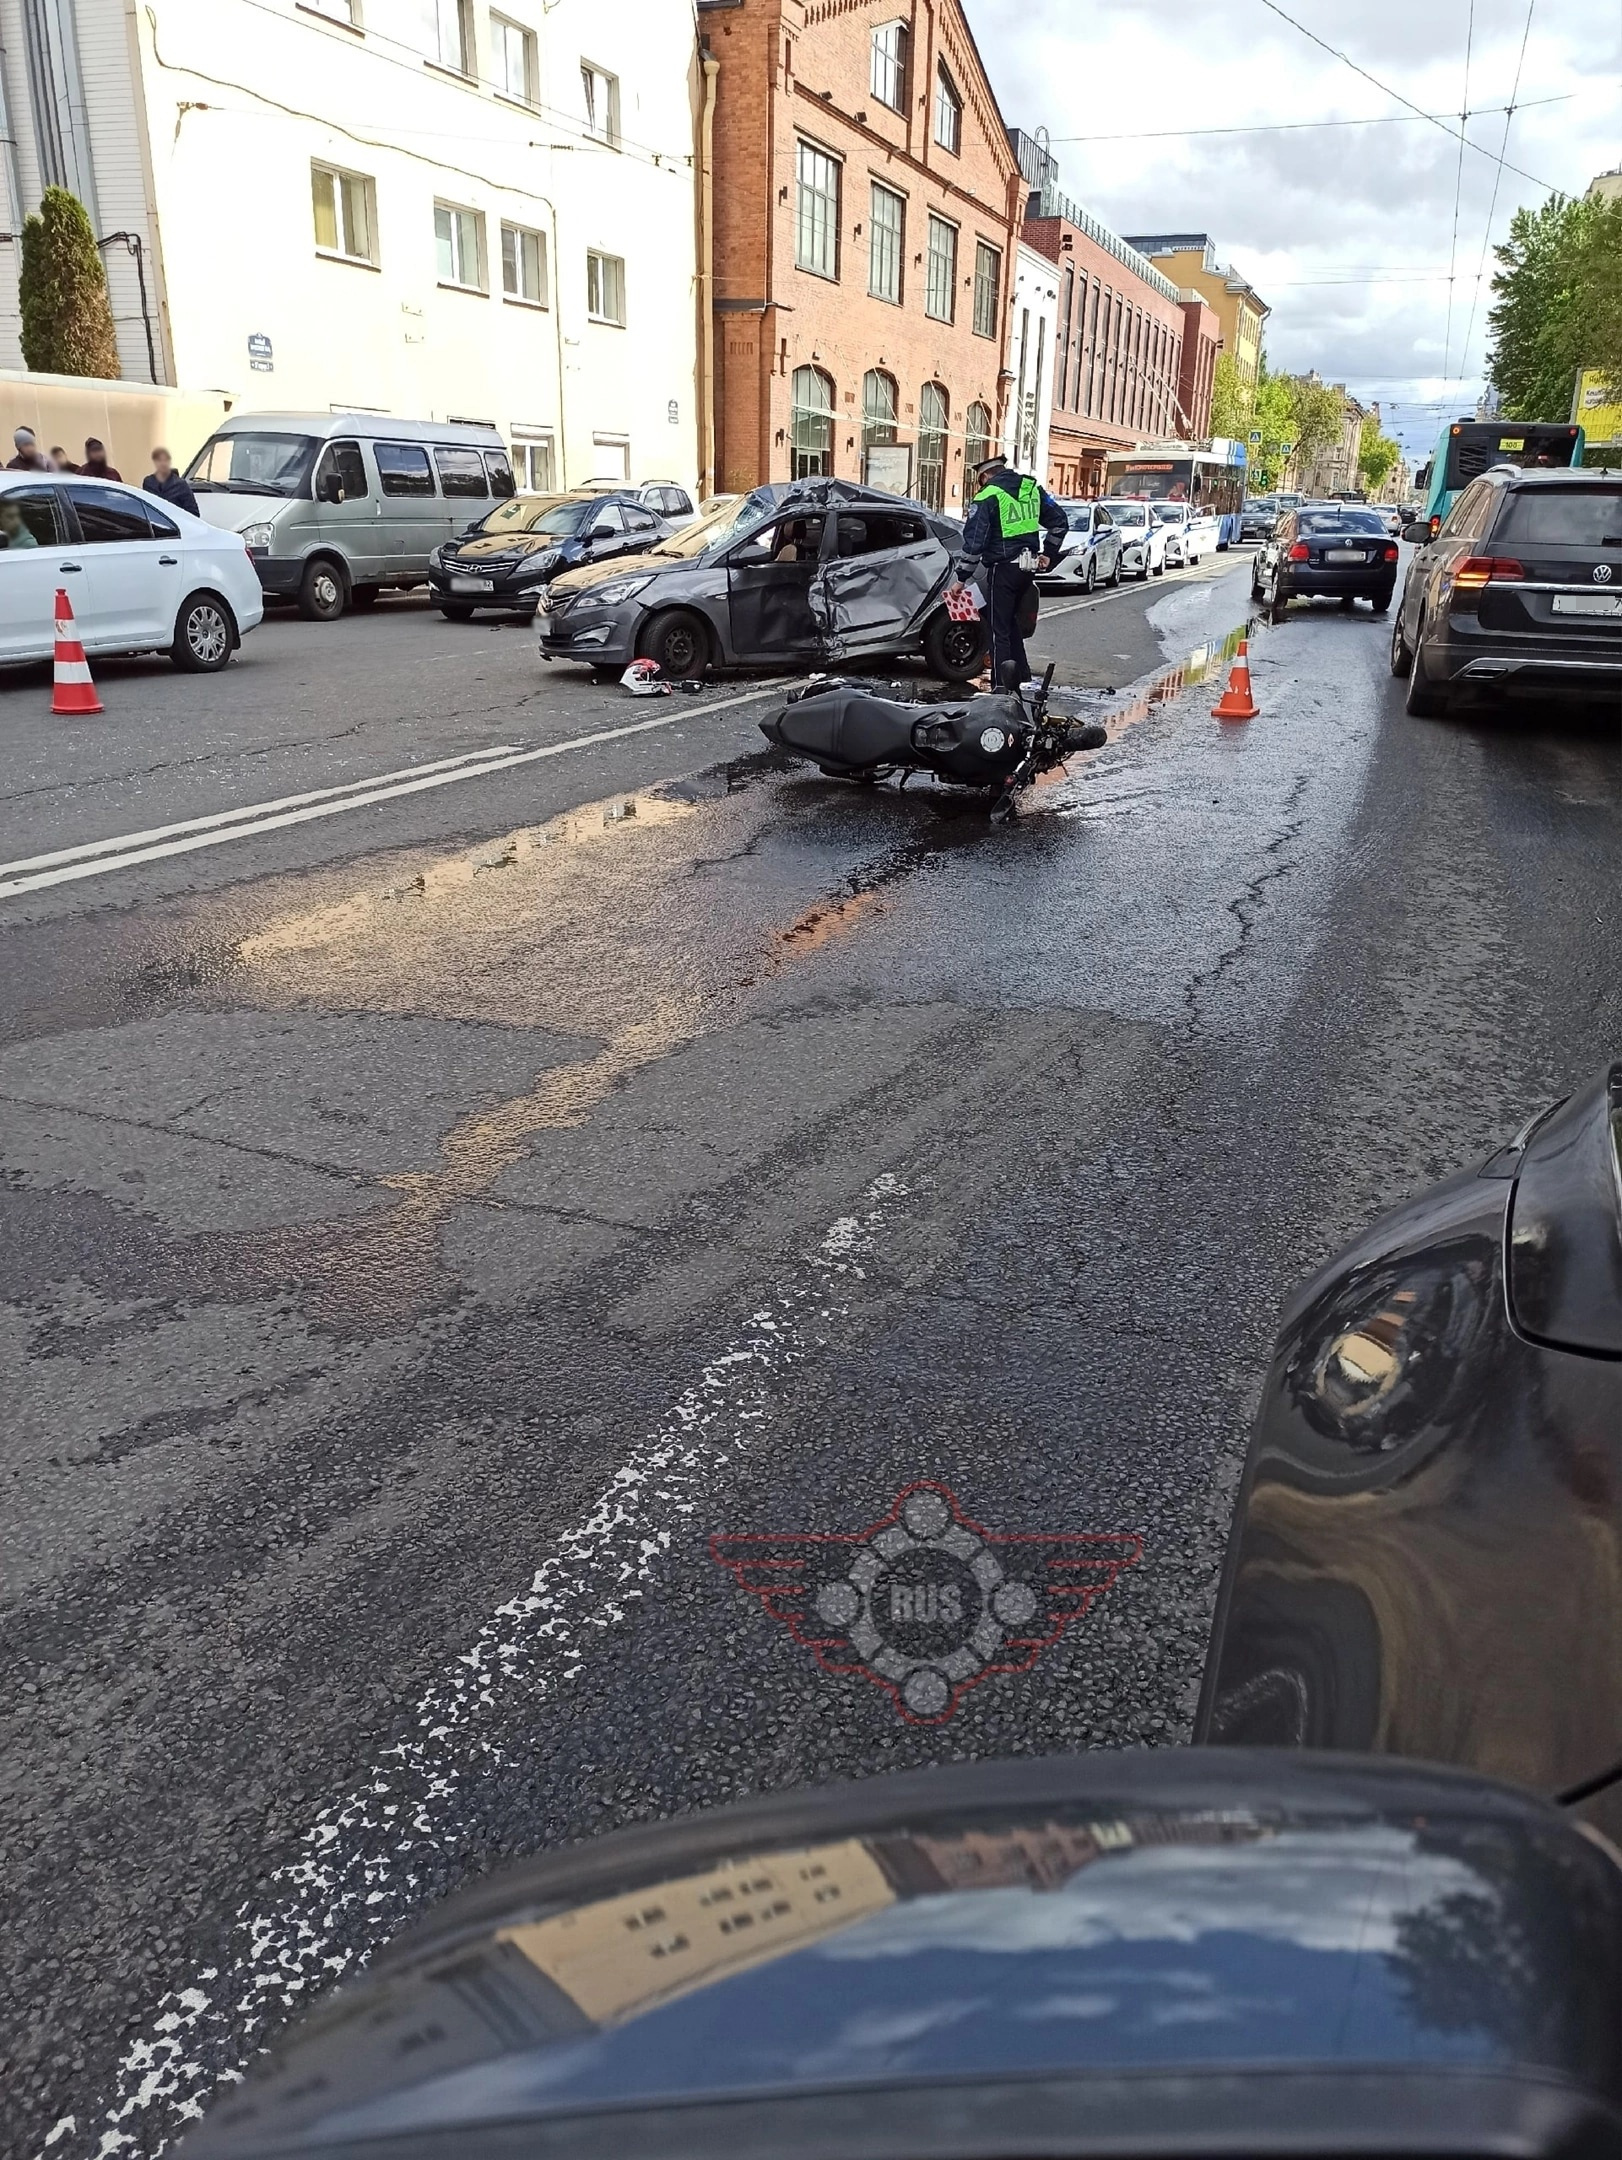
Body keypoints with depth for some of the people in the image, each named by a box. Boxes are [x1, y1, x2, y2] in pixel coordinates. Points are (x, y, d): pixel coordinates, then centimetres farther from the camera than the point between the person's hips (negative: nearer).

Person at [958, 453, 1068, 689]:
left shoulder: (988, 496, -9)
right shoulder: (1032, 488, 10)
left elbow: (974, 540, -13)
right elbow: (1059, 522, 16)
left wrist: (962, 577, -8)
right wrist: (1048, 554, 23)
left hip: (1003, 569, -7)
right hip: (1027, 566, 7)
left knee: (1000, 629, -1)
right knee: (1012, 623, 20)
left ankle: (1001, 686, -3)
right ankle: (1022, 678, 22)